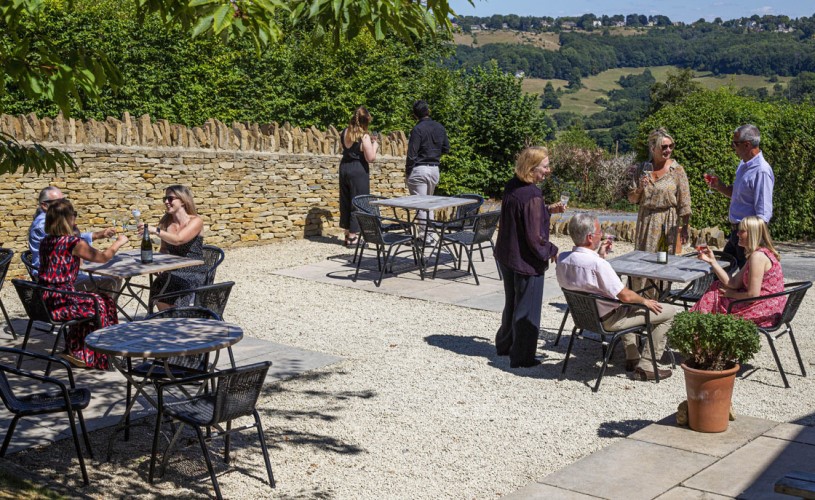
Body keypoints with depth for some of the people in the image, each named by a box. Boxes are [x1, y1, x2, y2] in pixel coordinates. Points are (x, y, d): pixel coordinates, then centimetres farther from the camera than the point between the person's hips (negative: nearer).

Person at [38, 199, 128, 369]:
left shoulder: (45, 242, 9)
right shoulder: (73, 242, -13)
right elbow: (103, 257, -2)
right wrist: (119, 242, 16)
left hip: (44, 303, 8)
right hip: (60, 303, -8)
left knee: (85, 302, 28)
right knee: (103, 303, 12)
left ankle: (75, 350, 30)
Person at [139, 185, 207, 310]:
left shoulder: (196, 221, -5)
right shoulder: (166, 222, 11)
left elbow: (178, 240, -23)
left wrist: (155, 230, -35)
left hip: (193, 273, -4)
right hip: (172, 272, 4)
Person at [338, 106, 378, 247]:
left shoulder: (345, 133, 4)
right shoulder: (364, 136, -15)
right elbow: (370, 158, -16)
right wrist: (374, 145, 1)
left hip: (344, 168, 7)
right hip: (358, 171, -7)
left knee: (345, 201, 14)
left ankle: (348, 234, 22)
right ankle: (353, 237, 2)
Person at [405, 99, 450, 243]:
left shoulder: (418, 129, -14)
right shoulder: (440, 127, 5)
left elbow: (412, 154, -15)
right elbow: (446, 149, 12)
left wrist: (407, 171, -5)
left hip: (419, 169, -6)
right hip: (435, 169, 6)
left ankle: (424, 234, -1)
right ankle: (429, 232, 18)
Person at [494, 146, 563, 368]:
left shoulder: (512, 186, 0)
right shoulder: (532, 196, -26)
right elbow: (534, 237, -24)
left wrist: (548, 209, 9)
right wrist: (552, 251, -7)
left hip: (506, 256, 9)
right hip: (526, 261, -8)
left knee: (512, 304, 25)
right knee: (527, 310, 7)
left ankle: (505, 345, 41)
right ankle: (522, 357, 18)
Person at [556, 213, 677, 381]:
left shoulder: (562, 259, -9)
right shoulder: (598, 265, -33)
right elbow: (625, 296, -25)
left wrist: (600, 255, 7)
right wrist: (645, 301, -6)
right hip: (608, 320, -8)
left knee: (627, 305, 39)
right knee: (669, 311, 2)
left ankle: (632, 358, 38)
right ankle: (645, 366, 5)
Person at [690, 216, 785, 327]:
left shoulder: (757, 256, -21)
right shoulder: (759, 254, 12)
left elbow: (753, 294, -23)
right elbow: (733, 283, 5)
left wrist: (732, 294, -5)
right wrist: (712, 261, 2)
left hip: (764, 310, -10)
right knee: (716, 288, 14)